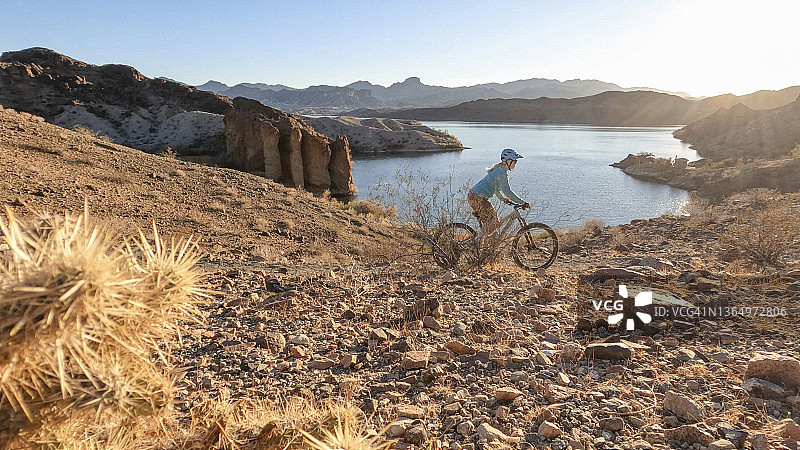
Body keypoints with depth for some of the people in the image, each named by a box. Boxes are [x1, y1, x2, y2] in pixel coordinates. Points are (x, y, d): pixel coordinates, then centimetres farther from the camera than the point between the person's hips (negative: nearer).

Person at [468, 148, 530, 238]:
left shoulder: (499, 169, 16)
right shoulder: (502, 173, -15)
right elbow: (507, 192, -20)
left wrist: (504, 199, 18)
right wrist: (523, 203, -16)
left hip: (473, 196, 10)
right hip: (477, 198, -10)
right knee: (493, 224, -4)